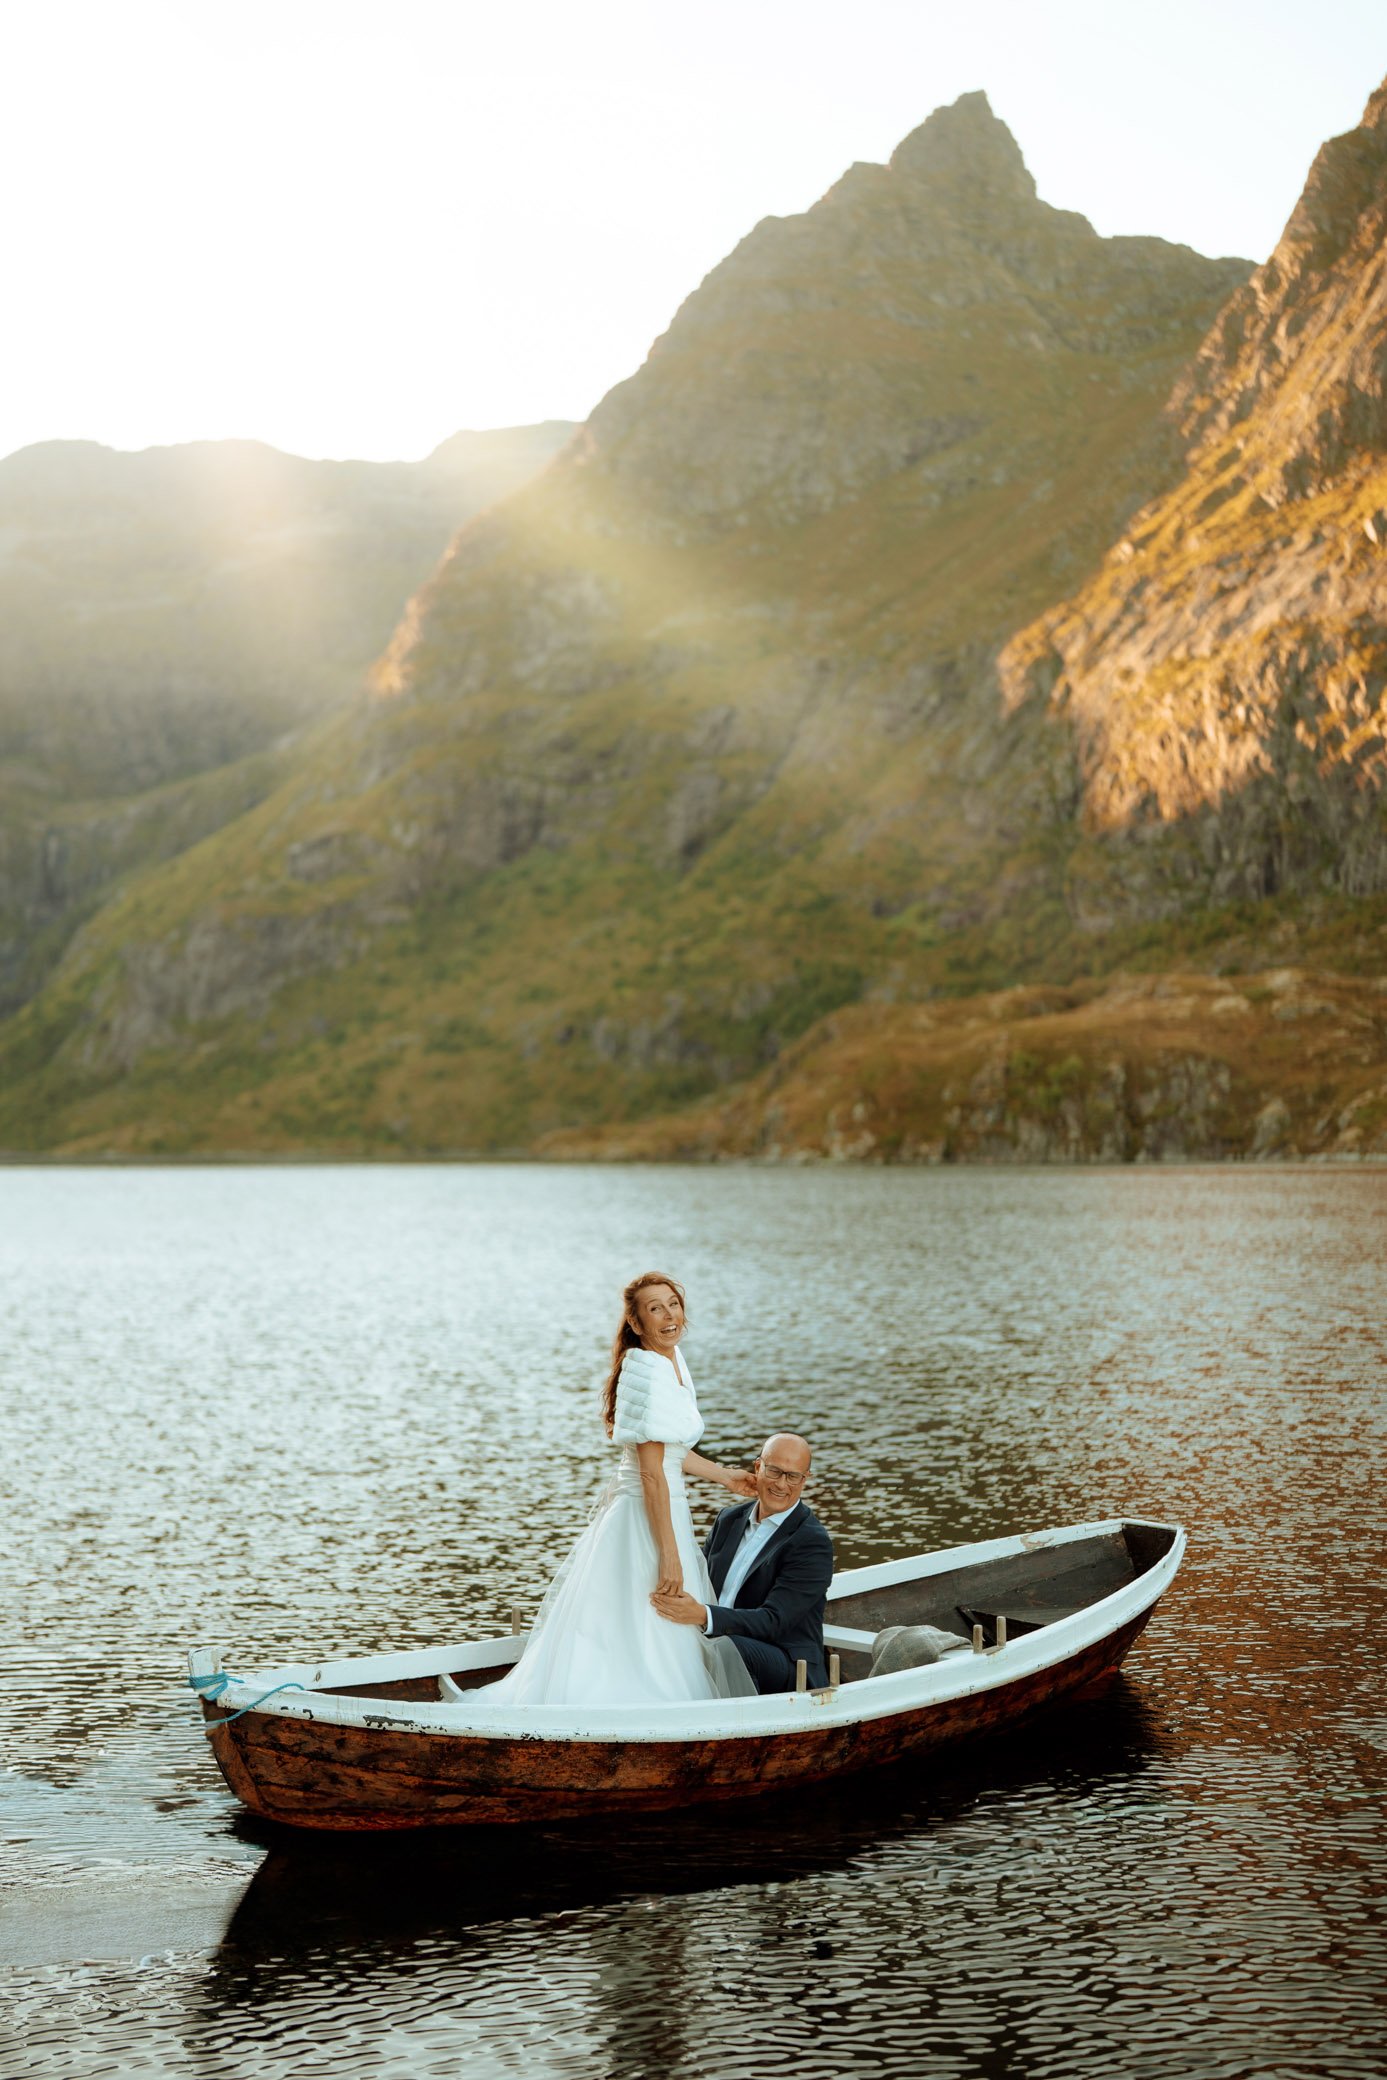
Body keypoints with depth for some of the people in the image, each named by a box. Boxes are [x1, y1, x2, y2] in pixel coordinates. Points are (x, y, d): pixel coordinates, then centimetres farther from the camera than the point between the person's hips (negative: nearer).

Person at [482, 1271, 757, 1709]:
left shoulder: (671, 1360, 9)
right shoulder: (650, 1369, -21)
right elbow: (651, 1472, -22)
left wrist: (724, 1476, 25)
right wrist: (670, 1555, -22)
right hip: (645, 1520, -10)